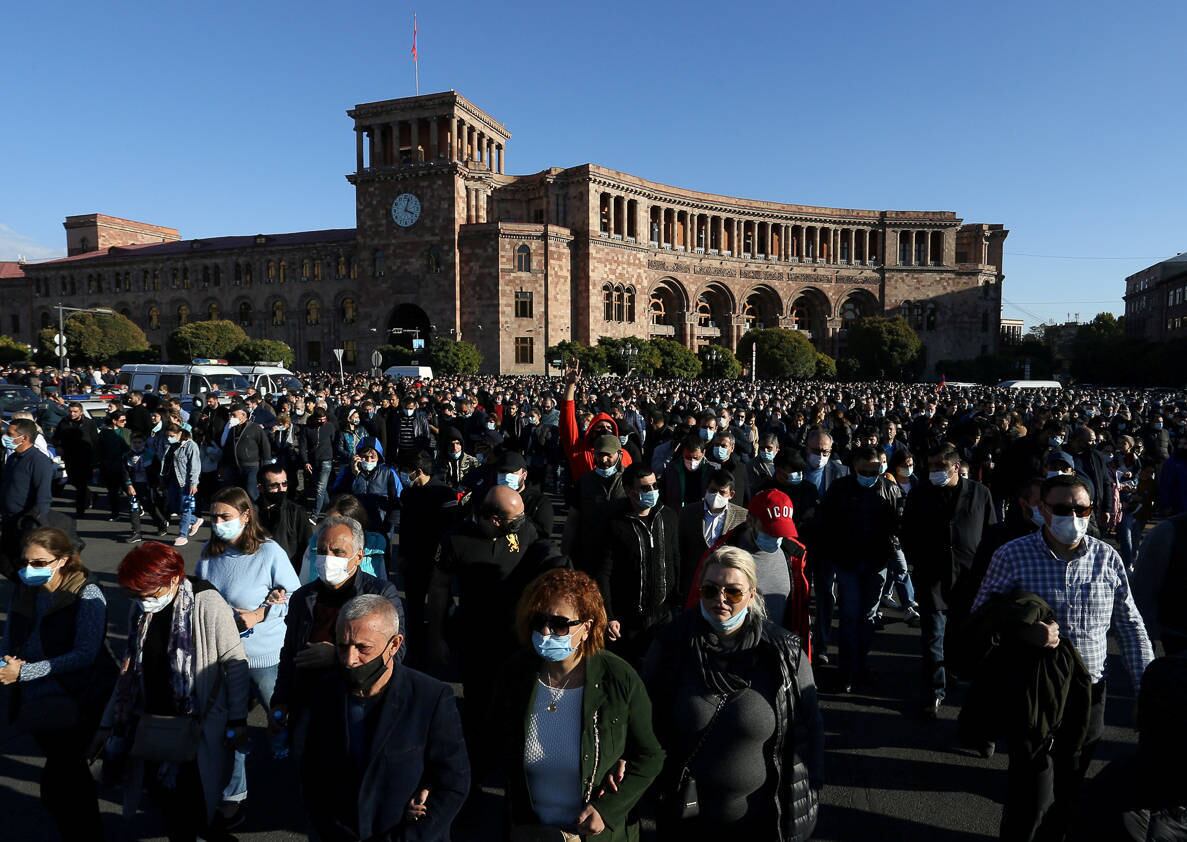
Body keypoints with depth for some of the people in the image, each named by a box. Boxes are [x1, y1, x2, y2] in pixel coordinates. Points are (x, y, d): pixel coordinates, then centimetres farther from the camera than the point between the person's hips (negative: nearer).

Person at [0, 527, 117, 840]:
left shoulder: (87, 594, -18)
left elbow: (85, 654, -23)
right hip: (37, 700, 6)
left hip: (78, 699, -6)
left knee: (55, 784, -7)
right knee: (69, 772, 21)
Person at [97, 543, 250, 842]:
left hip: (197, 728, -5)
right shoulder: (140, 610, -1)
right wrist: (108, 723, 14)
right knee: (164, 800, 13)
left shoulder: (206, 604, -20)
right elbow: (131, 670, 12)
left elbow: (235, 662, -14)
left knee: (191, 806, 2)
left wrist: (238, 719, -11)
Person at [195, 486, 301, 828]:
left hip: (265, 655, -4)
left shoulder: (269, 552, -18)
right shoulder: (209, 552, -3)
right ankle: (232, 796, 34)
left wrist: (259, 615, -21)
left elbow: (296, 597, -12)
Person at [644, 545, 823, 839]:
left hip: (761, 813, 0)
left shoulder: (785, 654, -14)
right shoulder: (672, 643, -12)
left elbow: (807, 732, -4)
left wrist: (805, 801, -2)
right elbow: (647, 720, 0)